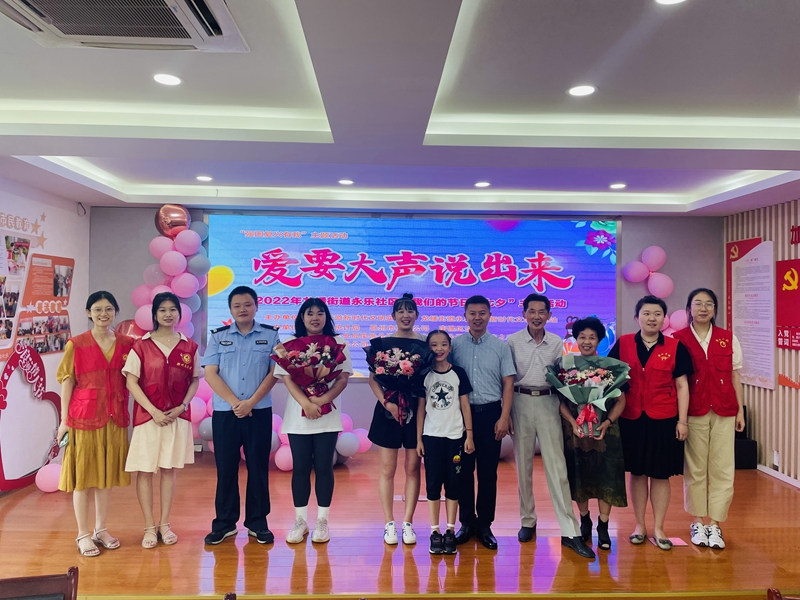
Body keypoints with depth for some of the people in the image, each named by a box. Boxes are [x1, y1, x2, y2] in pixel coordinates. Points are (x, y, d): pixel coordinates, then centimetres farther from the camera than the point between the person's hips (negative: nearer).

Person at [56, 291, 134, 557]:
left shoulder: (126, 343, 4)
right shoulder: (76, 344, -3)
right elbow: (67, 382, -3)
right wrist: (64, 420, -5)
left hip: (115, 417, 3)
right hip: (84, 415, -3)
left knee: (108, 474, 12)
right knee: (83, 475, 5)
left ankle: (101, 529, 26)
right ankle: (83, 534, 17)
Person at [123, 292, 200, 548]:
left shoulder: (189, 347, 3)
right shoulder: (141, 345, -3)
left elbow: (195, 380, 7)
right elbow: (131, 382, -5)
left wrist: (182, 406, -8)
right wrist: (153, 410, -13)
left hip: (177, 416, 2)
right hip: (148, 415, -1)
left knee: (170, 469, 9)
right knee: (145, 470, 4)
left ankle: (165, 524, 21)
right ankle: (149, 527, 17)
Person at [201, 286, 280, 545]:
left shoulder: (271, 335, 3)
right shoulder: (218, 336, 5)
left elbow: (274, 372, -3)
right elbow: (210, 373, -2)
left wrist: (251, 402, -12)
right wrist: (235, 402, -11)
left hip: (259, 412, 0)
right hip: (224, 412, 1)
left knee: (258, 467, 5)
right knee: (225, 468, 6)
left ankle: (257, 522, 17)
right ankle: (224, 523, 18)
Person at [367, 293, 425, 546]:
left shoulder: (424, 343, 2)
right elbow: (373, 378, -2)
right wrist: (387, 402, -14)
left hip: (417, 410, 1)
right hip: (388, 409, -1)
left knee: (413, 468, 6)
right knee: (388, 468, 4)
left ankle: (407, 523, 16)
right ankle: (389, 524, 15)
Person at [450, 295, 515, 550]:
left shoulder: (501, 346, 4)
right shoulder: (455, 344, 3)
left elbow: (508, 383, 2)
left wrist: (504, 417, -6)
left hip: (490, 413, 0)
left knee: (488, 472, 5)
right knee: (463, 469, 6)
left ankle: (485, 525, 17)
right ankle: (467, 522, 20)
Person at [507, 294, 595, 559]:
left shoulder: (556, 343, 6)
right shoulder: (513, 341, 1)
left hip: (548, 403, 1)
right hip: (521, 402, 0)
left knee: (557, 466, -4)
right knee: (523, 465, 7)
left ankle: (570, 531, -1)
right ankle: (527, 521, 22)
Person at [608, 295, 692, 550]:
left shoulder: (675, 346, 0)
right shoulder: (623, 344, 1)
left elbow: (682, 385, 2)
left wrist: (682, 420, -3)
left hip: (663, 420, -1)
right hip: (631, 419, 1)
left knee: (660, 474, 6)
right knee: (637, 472, 10)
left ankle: (658, 529, 20)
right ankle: (639, 526, 24)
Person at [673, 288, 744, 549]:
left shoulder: (728, 338, 7)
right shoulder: (679, 339, -1)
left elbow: (735, 375, 9)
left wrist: (740, 409, 6)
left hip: (724, 411, 2)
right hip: (693, 411, -2)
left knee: (722, 468, 3)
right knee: (695, 468, 5)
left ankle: (714, 523, 13)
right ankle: (698, 522, 17)